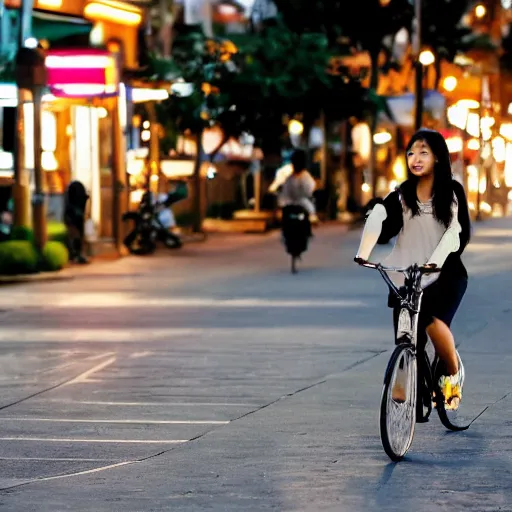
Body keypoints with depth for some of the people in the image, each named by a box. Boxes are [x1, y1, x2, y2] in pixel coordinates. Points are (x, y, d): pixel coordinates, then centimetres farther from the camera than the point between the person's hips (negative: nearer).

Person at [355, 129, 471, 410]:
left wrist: (433, 262, -29)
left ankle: (454, 376, 1)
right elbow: (377, 218, -14)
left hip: (446, 274, -2)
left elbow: (454, 232, -11)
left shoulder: (453, 191, 0)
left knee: (435, 323, -26)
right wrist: (363, 253, -33)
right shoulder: (401, 194, 3)